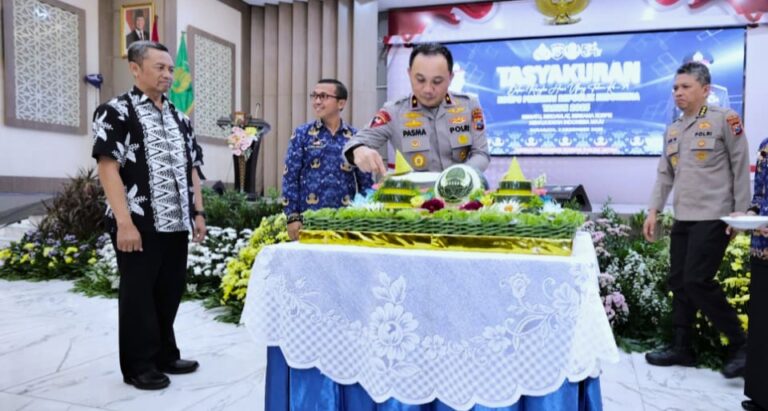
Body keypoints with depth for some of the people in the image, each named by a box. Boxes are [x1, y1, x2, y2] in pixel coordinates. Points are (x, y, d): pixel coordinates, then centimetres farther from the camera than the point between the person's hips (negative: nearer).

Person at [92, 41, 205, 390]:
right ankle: (139, 365, 18)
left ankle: (165, 355, 29)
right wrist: (125, 222, -19)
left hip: (176, 224, 7)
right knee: (137, 294, 5)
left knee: (169, 292, 14)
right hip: (139, 225, -6)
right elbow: (108, 169, -13)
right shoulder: (116, 112, -6)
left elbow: (191, 169, 19)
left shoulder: (179, 118, 15)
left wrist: (198, 212, 12)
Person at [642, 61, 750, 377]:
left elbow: (740, 168, -5)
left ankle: (739, 344, 7)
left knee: (697, 281, -11)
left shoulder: (724, 120, -4)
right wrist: (653, 211, 9)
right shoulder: (672, 130, 14)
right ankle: (682, 348, 18)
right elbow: (664, 175, 16)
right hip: (683, 218, 7)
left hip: (713, 217, -7)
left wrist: (740, 212, -8)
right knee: (679, 283, 7)